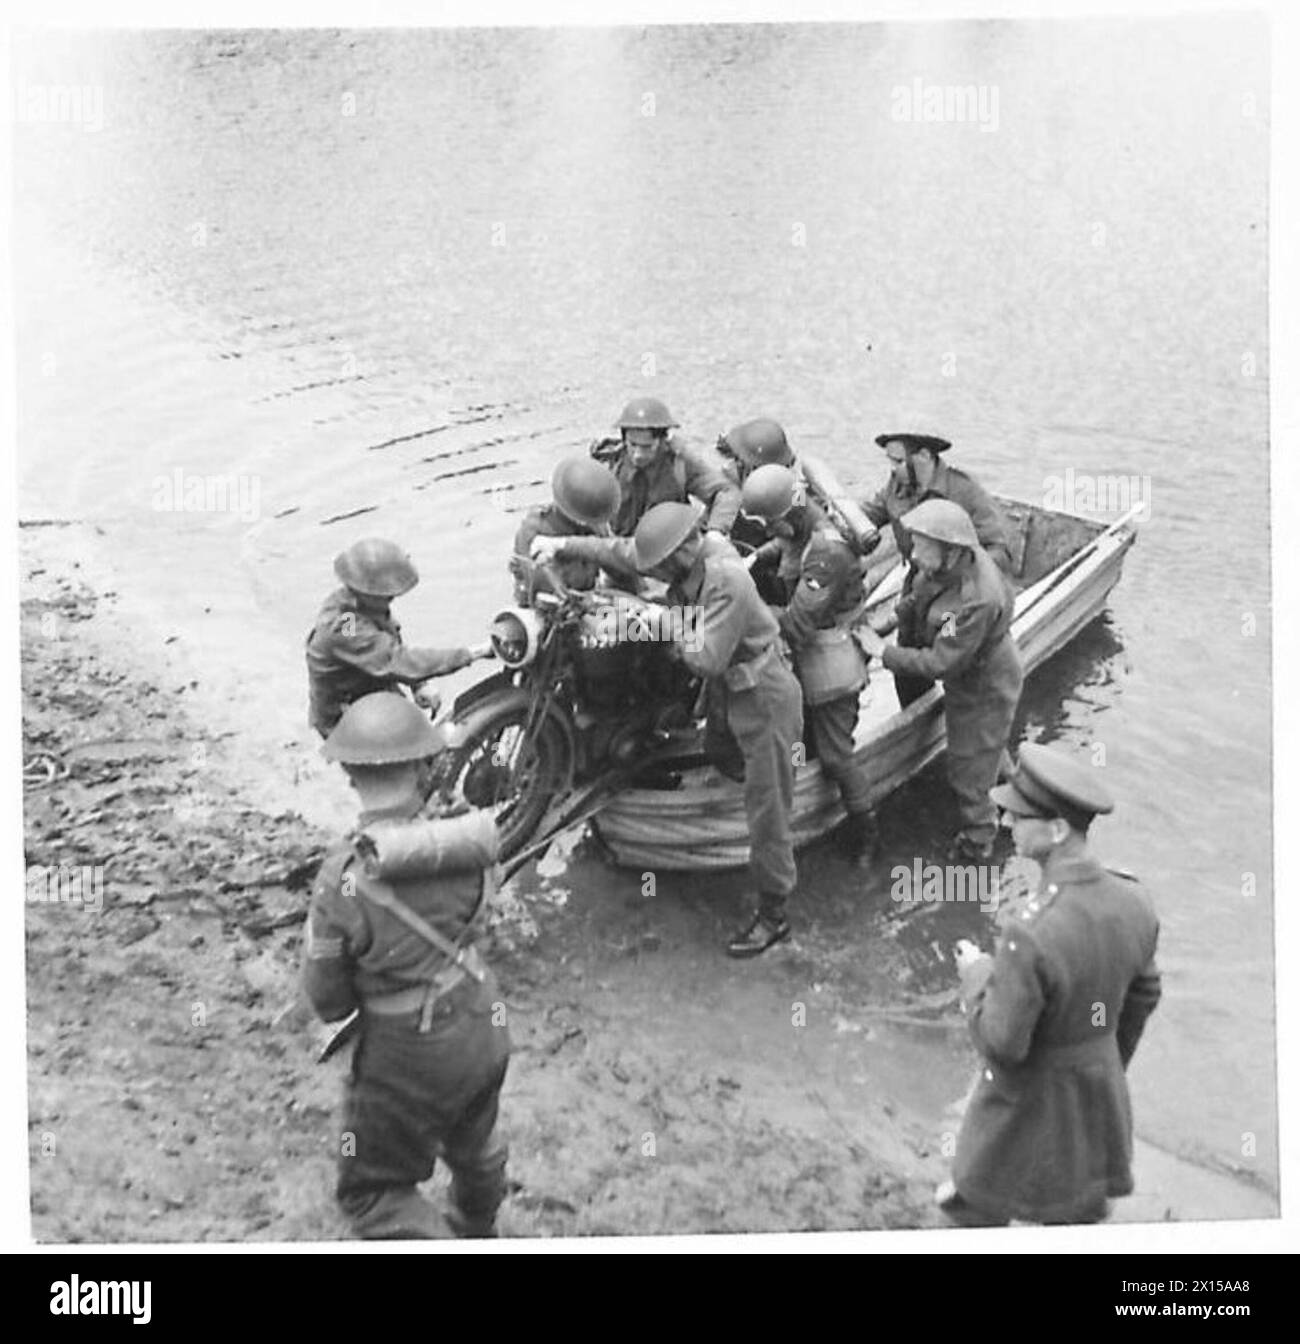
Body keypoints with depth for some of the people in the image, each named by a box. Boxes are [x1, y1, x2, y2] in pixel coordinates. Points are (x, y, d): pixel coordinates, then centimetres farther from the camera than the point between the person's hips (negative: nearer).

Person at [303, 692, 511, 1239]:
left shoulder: (343, 877, -27)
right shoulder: (466, 848, -16)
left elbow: (326, 999, -15)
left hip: (410, 1055, -6)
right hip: (485, 1029, 6)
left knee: (373, 1192, 15)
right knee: (474, 1145, 33)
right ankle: (477, 1229, 58)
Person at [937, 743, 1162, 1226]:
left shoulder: (1029, 933, -39)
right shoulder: (1133, 902, -17)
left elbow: (1001, 1043, -29)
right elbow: (1141, 997, 1)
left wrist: (976, 976, -10)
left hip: (1030, 1100, -6)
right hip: (1100, 1089, 6)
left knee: (981, 1203, 24)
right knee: (1079, 1207, 28)